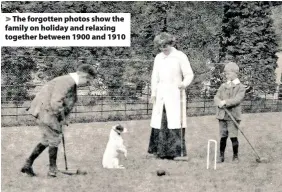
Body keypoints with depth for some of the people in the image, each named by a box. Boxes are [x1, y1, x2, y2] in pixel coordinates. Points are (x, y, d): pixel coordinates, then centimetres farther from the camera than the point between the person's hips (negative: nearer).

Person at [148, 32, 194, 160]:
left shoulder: (180, 57, -3)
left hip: (175, 93, -5)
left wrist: (184, 84, -23)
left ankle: (178, 152, -11)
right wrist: (153, 93, 11)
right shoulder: (158, 58, 12)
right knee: (159, 122, 1)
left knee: (175, 121, -11)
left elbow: (189, 74, -4)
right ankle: (157, 150, 8)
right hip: (161, 93, 5)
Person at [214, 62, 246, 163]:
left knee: (233, 136, -6)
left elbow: (237, 99, -15)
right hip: (222, 115, 4)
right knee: (223, 136, 6)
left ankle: (235, 156, 7)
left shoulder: (240, 87, 0)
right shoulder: (223, 86, 14)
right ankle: (221, 156, 13)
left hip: (233, 116, -4)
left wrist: (225, 102, -24)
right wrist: (219, 103, -16)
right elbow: (216, 97, 6)